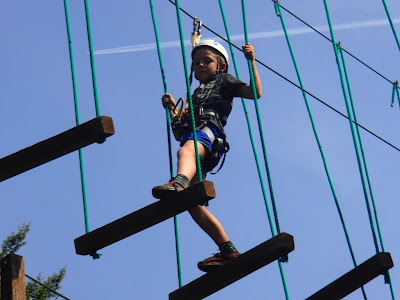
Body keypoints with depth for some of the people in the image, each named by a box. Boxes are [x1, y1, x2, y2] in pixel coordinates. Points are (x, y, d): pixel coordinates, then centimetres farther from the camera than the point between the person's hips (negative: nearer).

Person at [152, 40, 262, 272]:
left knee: (186, 150, -45)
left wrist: (251, 61, 3)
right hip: (192, 134, 7)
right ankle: (228, 250, -4)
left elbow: (255, 92, 8)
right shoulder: (197, 92, 43)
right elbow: (182, 126, 39)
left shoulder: (224, 80, 24)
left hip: (209, 129, -7)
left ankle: (178, 183, -79)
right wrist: (173, 108, 25)